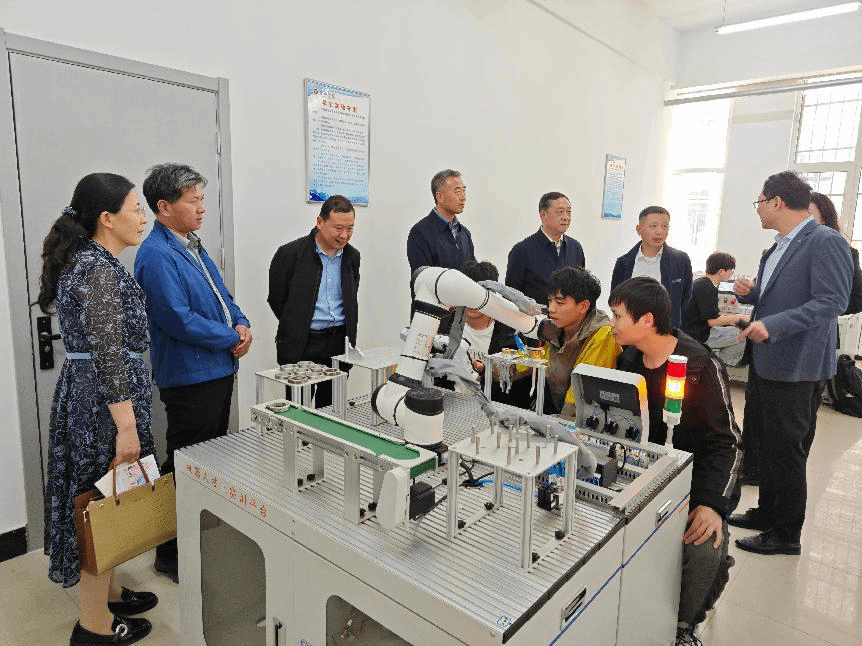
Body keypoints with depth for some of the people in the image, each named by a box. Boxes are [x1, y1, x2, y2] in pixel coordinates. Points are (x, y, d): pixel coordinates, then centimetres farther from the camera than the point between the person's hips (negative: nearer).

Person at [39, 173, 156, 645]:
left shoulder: (85, 260, 12)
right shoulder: (100, 269, -19)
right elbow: (107, 351, -25)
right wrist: (127, 426, -26)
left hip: (85, 393, 10)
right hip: (104, 399, -10)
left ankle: (107, 592, 36)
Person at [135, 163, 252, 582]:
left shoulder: (192, 246, 12)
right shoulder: (157, 255, -18)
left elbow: (221, 295, 17)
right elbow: (179, 319, -25)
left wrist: (241, 323, -2)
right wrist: (231, 339, -15)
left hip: (219, 370, 10)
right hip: (189, 377, -10)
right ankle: (172, 555, 21)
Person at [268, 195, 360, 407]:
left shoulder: (352, 256, 7)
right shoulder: (290, 253, -8)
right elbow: (276, 299, 0)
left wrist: (349, 337, 13)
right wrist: (297, 327, 6)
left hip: (339, 343, 4)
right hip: (301, 345, -4)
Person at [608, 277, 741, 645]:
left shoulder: (701, 366, -15)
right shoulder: (628, 360, 2)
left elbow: (726, 443, -15)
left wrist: (712, 504, -27)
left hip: (696, 476, -4)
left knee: (703, 548, -29)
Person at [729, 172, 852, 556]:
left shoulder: (826, 243, -15)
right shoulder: (778, 247, 14)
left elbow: (832, 301, -23)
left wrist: (772, 325, -30)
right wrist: (749, 293, 2)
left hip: (795, 366, -9)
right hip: (765, 361, 9)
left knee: (785, 451, 3)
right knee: (760, 444, 18)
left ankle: (787, 534, 20)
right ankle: (767, 512, 36)